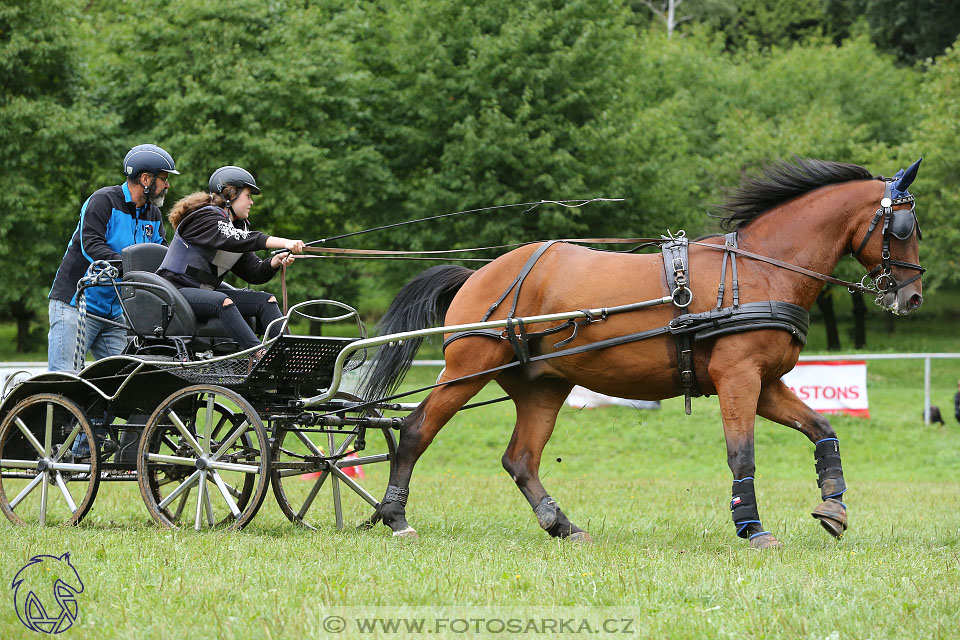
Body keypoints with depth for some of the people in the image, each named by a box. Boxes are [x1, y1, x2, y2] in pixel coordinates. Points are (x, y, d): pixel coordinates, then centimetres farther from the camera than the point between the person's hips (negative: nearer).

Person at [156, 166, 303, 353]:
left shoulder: (237, 225, 16)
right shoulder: (204, 218, -11)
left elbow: (254, 273, 9)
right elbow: (232, 240, -31)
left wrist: (274, 262, -15)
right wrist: (283, 243, -37)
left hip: (206, 292, 9)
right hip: (176, 290, -9)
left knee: (267, 300, -7)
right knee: (223, 301, -37)